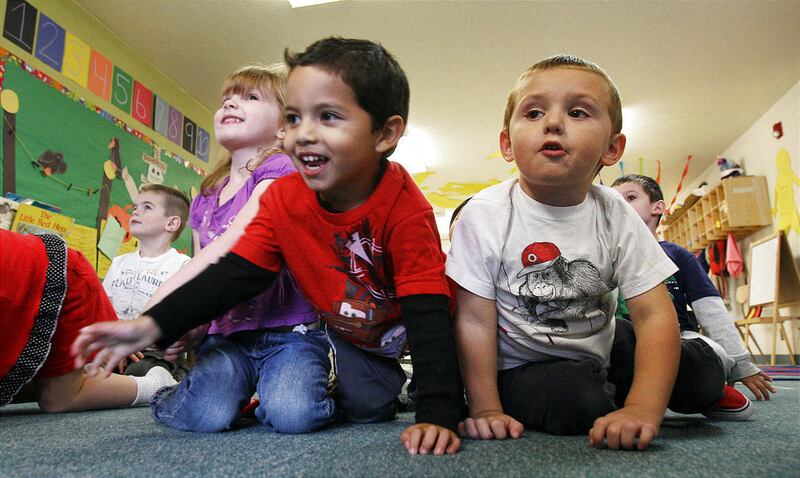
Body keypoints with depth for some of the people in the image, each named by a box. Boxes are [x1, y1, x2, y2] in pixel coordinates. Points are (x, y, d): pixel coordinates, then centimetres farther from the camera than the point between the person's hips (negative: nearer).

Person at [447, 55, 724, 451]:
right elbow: (475, 320, -18)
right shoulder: (485, 215, -21)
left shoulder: (616, 216, -12)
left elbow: (654, 313, -16)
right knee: (575, 402, -29)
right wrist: (485, 409, -19)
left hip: (600, 350, 4)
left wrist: (642, 409, -27)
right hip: (520, 368, -3)